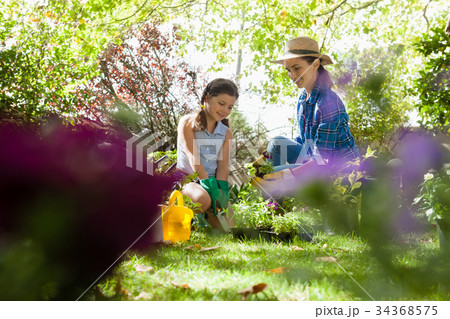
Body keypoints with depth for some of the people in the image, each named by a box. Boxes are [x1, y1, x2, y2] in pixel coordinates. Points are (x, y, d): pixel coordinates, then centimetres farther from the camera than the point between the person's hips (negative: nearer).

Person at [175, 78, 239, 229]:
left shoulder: (226, 133, 15)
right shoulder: (188, 122, 0)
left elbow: (223, 165, 4)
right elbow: (193, 157, -12)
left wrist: (221, 189, -16)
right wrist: (209, 186, -23)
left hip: (212, 180, 4)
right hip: (186, 177, -4)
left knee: (228, 226, -18)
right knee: (203, 199, -38)